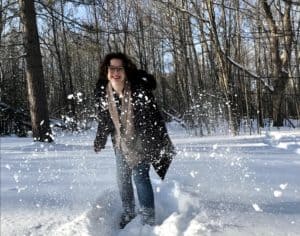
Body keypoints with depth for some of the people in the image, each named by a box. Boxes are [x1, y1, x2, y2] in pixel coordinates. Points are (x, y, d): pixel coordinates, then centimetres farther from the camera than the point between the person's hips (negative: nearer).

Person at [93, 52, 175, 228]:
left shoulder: (139, 88, -26)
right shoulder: (102, 91, -11)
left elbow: (154, 116, -22)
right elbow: (104, 119, 4)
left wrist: (162, 143, -23)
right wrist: (100, 141, 9)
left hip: (142, 138, -5)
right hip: (121, 141, 5)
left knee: (140, 175, -12)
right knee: (123, 177, 12)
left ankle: (148, 218, 1)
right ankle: (128, 214, 31)